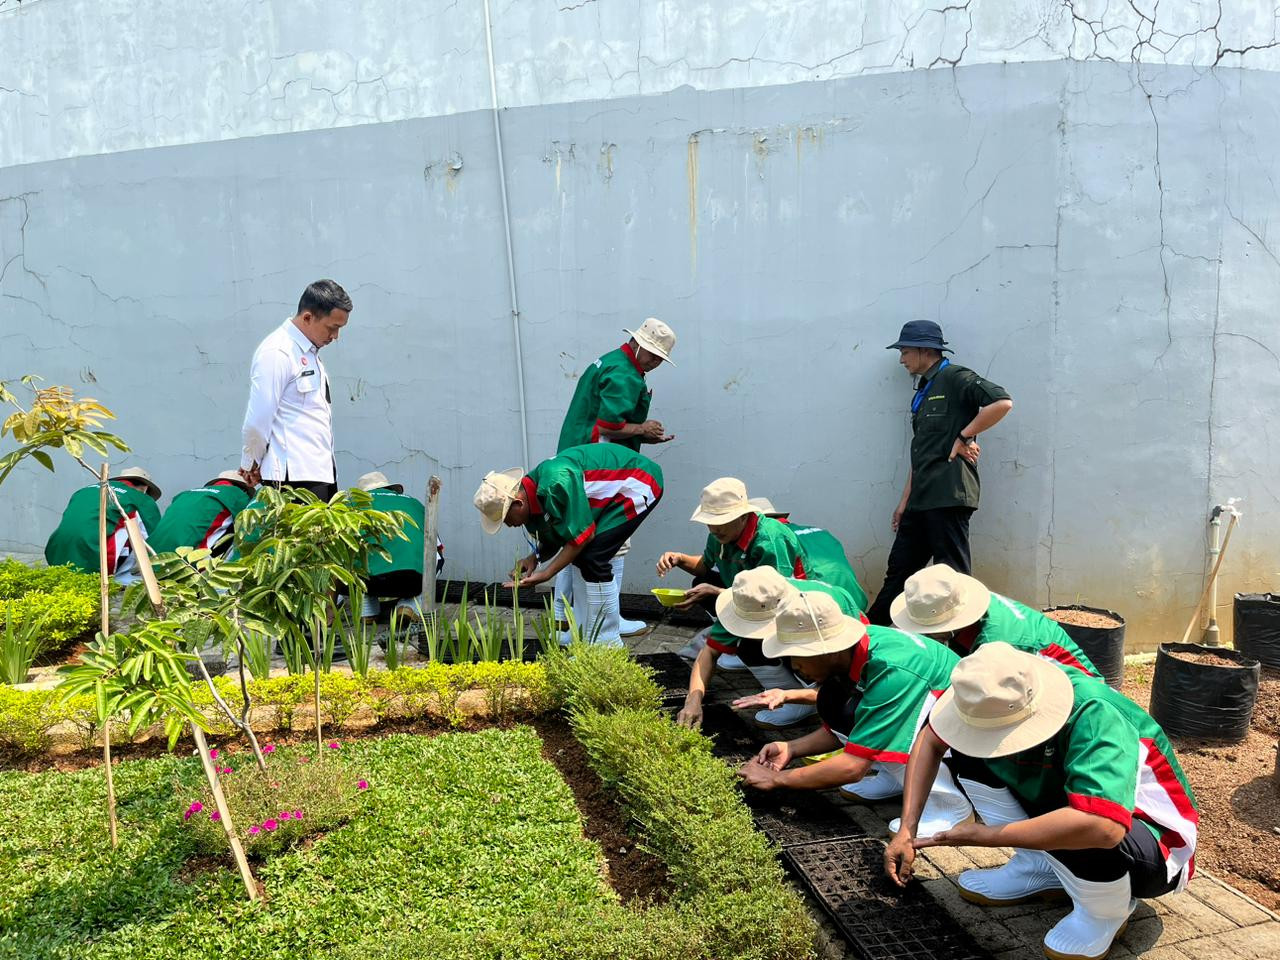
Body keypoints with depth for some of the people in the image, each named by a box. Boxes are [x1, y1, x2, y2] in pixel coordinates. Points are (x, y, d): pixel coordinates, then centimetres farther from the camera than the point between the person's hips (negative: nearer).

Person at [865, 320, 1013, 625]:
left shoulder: (956, 378, -5)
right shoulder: (924, 393, 22)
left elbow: (1002, 403, -20)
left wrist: (965, 437, -12)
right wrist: (905, 500, 20)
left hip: (948, 495, -9)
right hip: (922, 499, 9)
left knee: (953, 574, -3)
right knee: (899, 567, 13)